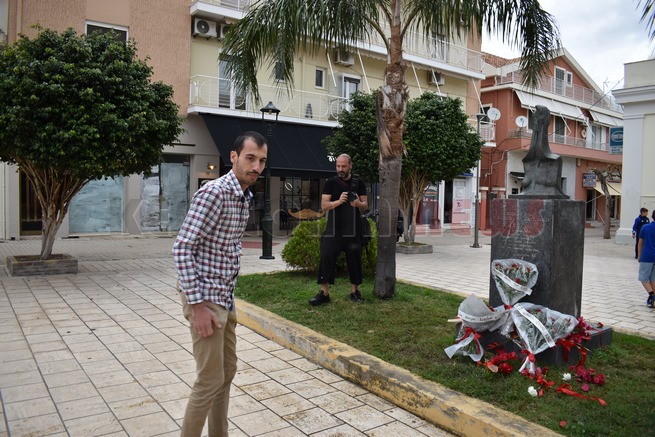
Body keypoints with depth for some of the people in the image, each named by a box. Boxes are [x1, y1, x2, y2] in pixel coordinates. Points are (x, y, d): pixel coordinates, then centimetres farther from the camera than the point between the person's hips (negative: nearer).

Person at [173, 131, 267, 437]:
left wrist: (228, 297, 16)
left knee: (227, 372, 18)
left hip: (225, 297, 9)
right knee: (210, 380, 0)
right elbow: (181, 248, -21)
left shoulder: (244, 196, 9)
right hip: (206, 299, -9)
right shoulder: (214, 192, -19)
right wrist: (197, 305, -22)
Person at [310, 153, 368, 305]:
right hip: (333, 230, -1)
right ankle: (324, 293, -2)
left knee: (354, 260, 6)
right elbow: (324, 205, -5)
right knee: (326, 258, -8)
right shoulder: (331, 183, 2)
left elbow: (366, 206, 6)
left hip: (353, 230, 1)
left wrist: (358, 203, -17)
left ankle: (355, 291, 19)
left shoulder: (358, 183, 6)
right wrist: (338, 201, -23)